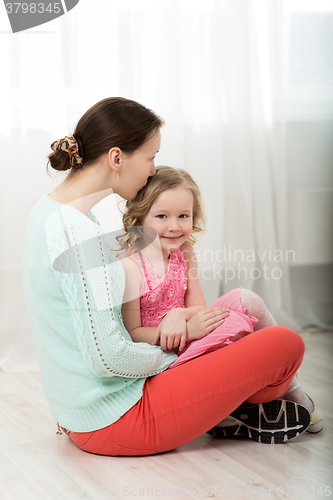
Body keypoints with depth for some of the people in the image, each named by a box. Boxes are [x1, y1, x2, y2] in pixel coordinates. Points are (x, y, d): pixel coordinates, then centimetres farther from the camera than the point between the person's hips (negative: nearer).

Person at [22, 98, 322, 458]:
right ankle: (255, 411, 21)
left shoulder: (47, 210, 7)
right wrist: (166, 353, -8)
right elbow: (106, 356, -27)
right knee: (286, 344, -8)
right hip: (115, 420, -10)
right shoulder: (79, 233, -23)